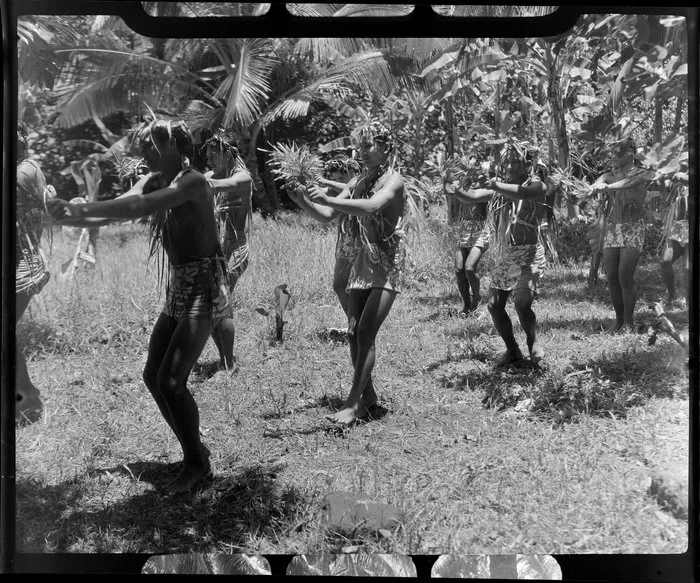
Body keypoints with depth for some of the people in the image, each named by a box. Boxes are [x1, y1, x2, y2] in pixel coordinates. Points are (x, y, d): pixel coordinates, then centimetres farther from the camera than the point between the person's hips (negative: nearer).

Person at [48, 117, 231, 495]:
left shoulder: (192, 182, -16)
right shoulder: (154, 181, 9)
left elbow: (137, 207, -29)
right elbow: (123, 206, -6)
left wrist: (81, 210, -29)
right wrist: (74, 215, -22)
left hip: (204, 288, -9)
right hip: (178, 289, 9)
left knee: (171, 381, -12)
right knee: (153, 376, 9)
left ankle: (197, 465, 6)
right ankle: (194, 451, 24)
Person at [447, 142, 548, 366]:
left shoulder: (536, 185, -7)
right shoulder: (498, 188, 9)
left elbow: (521, 193, -30)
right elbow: (472, 196, -4)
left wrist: (497, 186, -43)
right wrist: (457, 192, -25)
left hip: (528, 255, -6)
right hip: (503, 256, 6)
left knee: (522, 303, -20)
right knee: (494, 306, 5)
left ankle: (533, 342, 9)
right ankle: (512, 350, 24)